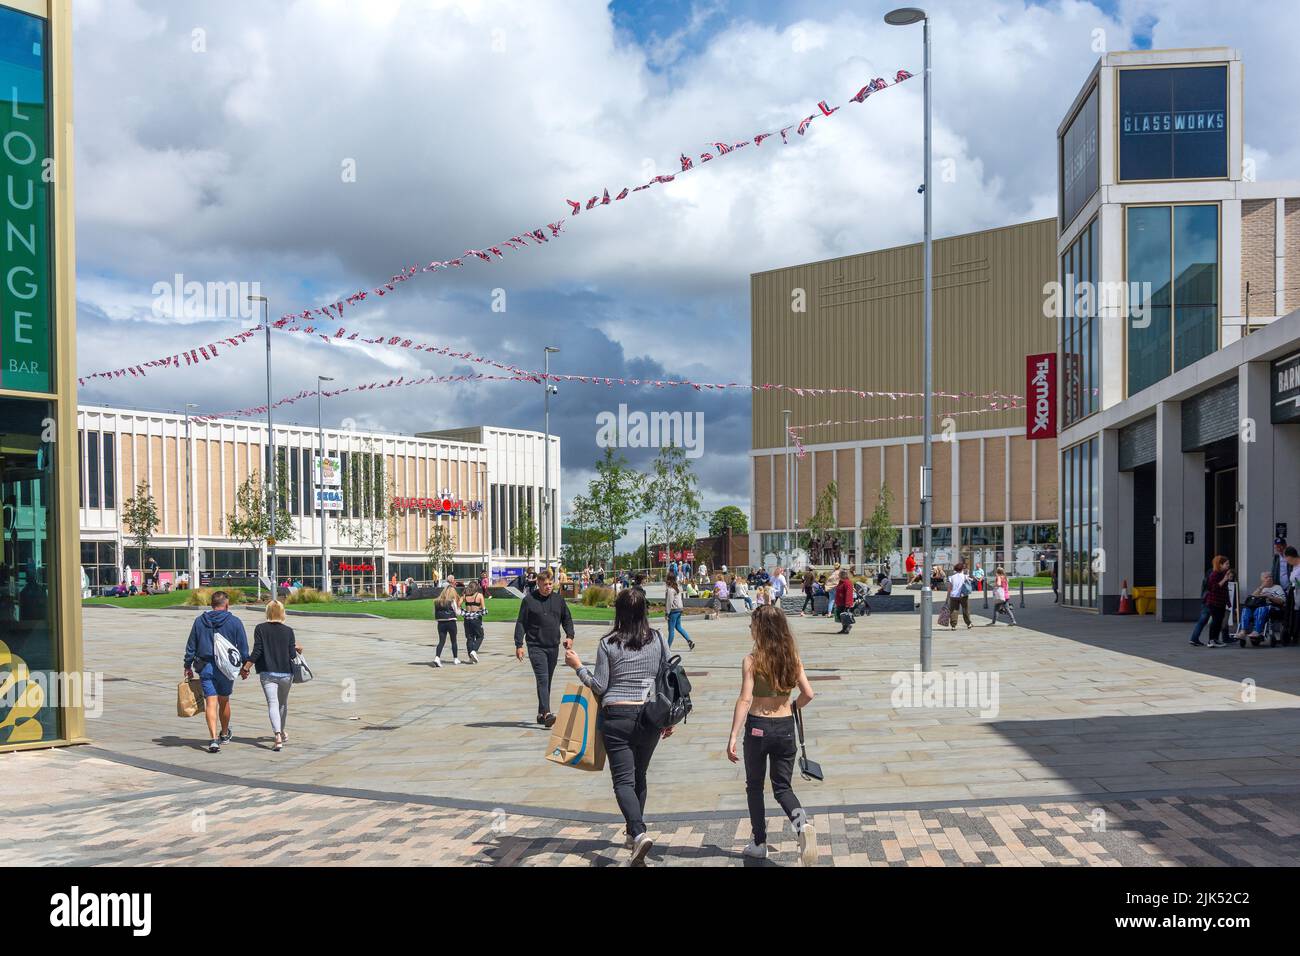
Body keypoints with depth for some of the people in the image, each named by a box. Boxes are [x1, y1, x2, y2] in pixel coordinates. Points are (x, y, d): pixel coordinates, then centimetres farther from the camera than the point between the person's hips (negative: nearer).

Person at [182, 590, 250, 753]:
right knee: (224, 701, 16)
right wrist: (245, 665, 9)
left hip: (205, 666, 0)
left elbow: (190, 646, 7)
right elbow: (243, 647, 0)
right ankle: (225, 734, 34)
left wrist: (188, 666, 13)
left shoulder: (199, 621, 4)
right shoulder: (235, 622, -2)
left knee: (211, 702, -2)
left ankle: (214, 739, -14)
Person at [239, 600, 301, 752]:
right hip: (286, 673, 2)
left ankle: (278, 736, -25)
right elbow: (292, 654, -2)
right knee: (283, 703, 21)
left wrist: (245, 668, 0)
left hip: (267, 673, -2)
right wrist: (297, 647, 19)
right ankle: (281, 732, 39)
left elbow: (256, 652, -8)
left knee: (272, 704, -8)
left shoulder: (260, 629, -3)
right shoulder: (288, 631, 0)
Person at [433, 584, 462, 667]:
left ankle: (437, 658, -17)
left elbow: (434, 614, 8)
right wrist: (459, 607, 13)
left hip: (441, 623, 3)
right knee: (454, 641, 14)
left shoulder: (437, 602, 4)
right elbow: (457, 613, -4)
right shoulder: (452, 601, -7)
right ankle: (455, 659, 24)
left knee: (441, 641, 3)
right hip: (451, 622, -3)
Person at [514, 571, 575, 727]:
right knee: (542, 679, -15)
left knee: (547, 681, 11)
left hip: (553, 647, 5)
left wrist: (569, 635, 2)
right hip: (536, 646, -5)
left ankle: (541, 713, 21)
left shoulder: (558, 598, 8)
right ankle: (546, 713, -21)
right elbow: (521, 623, -2)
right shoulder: (529, 600, -4)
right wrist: (519, 645, -7)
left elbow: (567, 618, 17)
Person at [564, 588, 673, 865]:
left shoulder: (608, 644, -6)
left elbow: (600, 686, -4)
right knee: (639, 775, 20)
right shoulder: (658, 640, 2)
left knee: (624, 780, -3)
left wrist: (578, 666, 9)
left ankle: (639, 833, -23)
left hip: (617, 716, -3)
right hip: (650, 715, 4)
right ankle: (633, 832, 31)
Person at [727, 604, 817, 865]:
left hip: (757, 727, -3)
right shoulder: (792, 658, -1)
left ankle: (759, 844, 23)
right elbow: (808, 694, -3)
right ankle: (803, 824, -17)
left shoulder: (752, 660, -13)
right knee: (782, 787, 12)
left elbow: (745, 700, -18)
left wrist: (733, 737, -18)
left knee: (754, 786, 17)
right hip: (785, 727, 3)